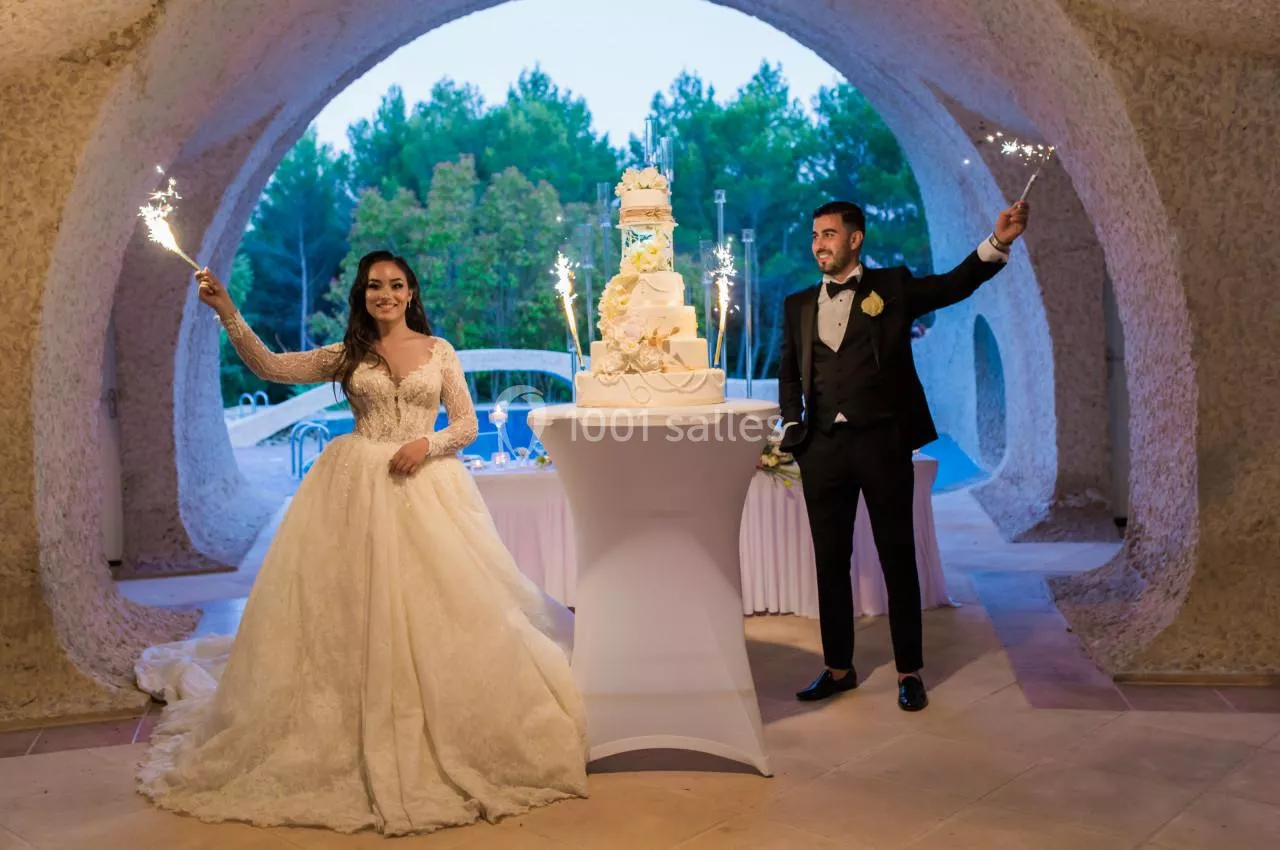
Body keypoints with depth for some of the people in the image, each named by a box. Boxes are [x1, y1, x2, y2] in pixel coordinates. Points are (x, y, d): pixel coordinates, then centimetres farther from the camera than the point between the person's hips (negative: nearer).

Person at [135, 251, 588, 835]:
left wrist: (427, 444, -11)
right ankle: (359, 740, 10)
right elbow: (270, 368, 1)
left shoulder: (438, 350, 9)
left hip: (426, 486, 0)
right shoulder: (348, 355, 10)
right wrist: (228, 314, -9)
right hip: (357, 488, 1)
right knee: (354, 605, -1)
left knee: (434, 607, -2)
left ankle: (441, 738, 12)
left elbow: (467, 423, 7)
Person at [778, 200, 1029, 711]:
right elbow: (788, 372, 19)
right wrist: (792, 424, 5)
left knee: (898, 558, 4)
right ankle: (838, 668, 22)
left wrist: (998, 242, -22)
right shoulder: (798, 305, 14)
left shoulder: (892, 288, 4)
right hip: (823, 448, 3)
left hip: (882, 442, -3)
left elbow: (956, 284, -6)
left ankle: (909, 672, 15)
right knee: (830, 561, 9)